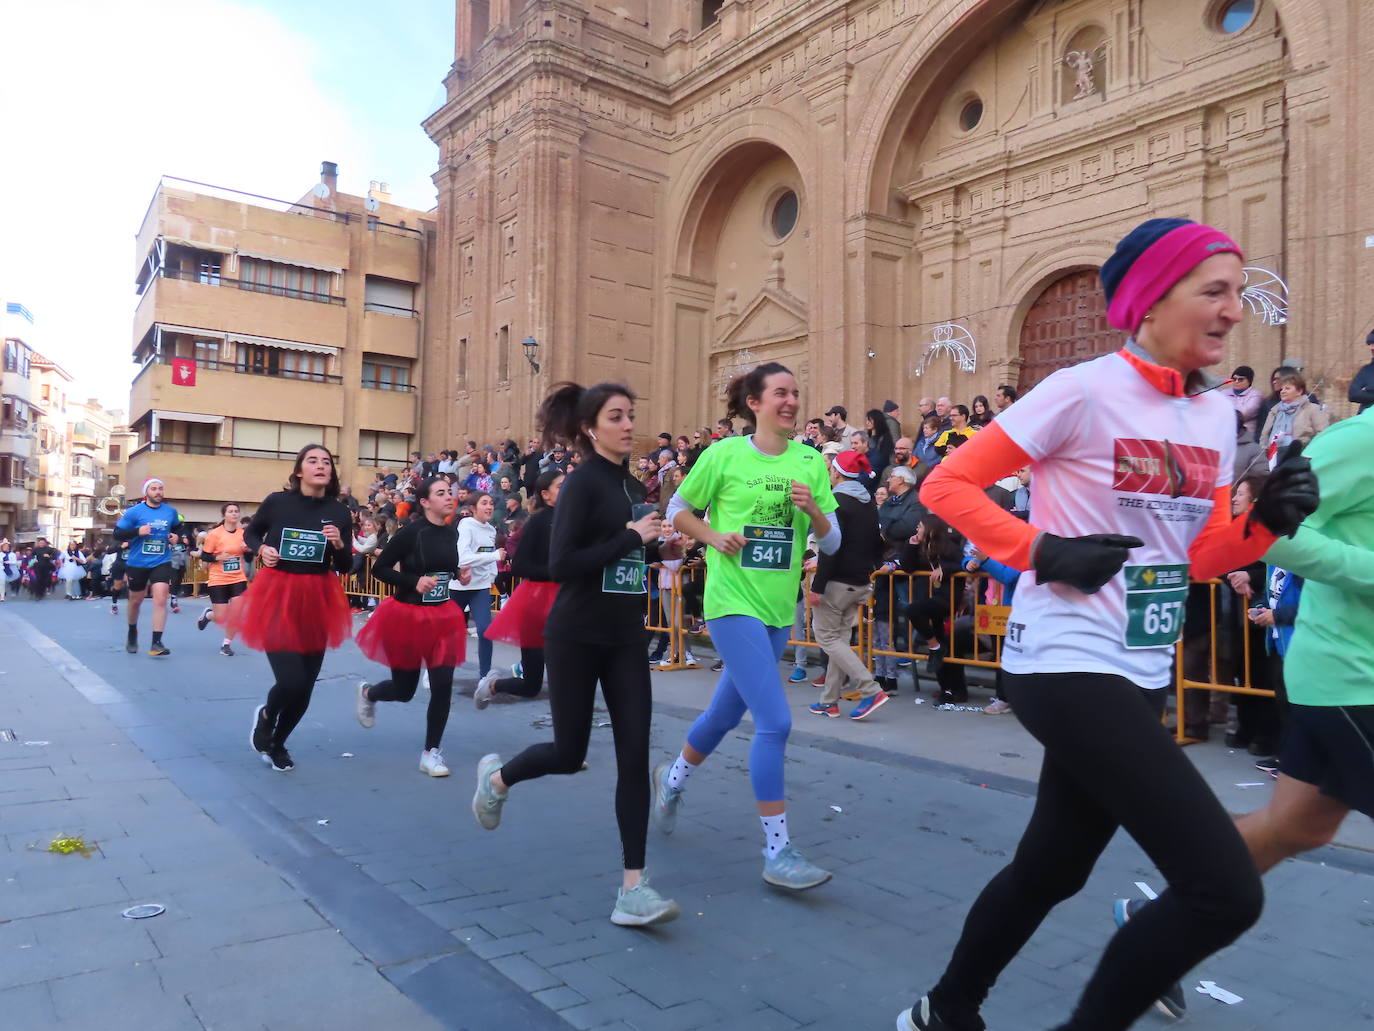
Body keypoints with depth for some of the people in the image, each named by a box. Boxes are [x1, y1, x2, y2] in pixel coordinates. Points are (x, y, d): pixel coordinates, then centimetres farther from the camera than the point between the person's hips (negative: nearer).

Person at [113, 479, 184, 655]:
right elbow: (117, 533, -8)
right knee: (136, 600, 16)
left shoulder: (171, 511, 3)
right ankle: (132, 634, 43)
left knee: (160, 598, -16)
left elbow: (179, 527, 21)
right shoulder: (134, 512, -7)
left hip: (161, 562, 1)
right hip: (137, 563, -1)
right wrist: (137, 531, -24)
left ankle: (156, 643, -15)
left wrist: (177, 536, -1)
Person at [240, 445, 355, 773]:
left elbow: (345, 568, 4)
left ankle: (276, 743, 38)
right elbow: (250, 532, 13)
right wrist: (261, 550, -7)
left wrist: (340, 544, -16)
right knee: (291, 681, -15)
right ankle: (265, 716, 22)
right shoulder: (277, 501, -6)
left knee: (305, 687, 10)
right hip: (277, 596, -3)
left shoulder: (339, 512, -2)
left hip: (318, 600, 3)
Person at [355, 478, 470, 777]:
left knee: (443, 686, -4)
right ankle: (367, 692, 44)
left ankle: (431, 752, 11)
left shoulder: (452, 533, 3)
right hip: (407, 615, -5)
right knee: (404, 690, 9)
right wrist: (414, 582, -23)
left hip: (442, 615, 5)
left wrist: (459, 575, 0)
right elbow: (379, 568, -13)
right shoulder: (411, 532, -16)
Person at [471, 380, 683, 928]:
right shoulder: (581, 482, -13)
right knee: (569, 753, 7)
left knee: (634, 755, -2)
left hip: (626, 637, 6)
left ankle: (633, 887, 4)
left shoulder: (634, 486, 9)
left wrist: (658, 551, 1)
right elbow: (561, 564, -21)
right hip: (576, 636, -6)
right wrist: (631, 538, -21)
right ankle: (496, 777, 39)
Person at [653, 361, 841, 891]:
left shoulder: (811, 461, 3)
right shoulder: (724, 455, -6)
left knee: (728, 712, 19)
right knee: (775, 720, -13)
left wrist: (812, 510, -16)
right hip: (734, 602, -5)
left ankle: (672, 779, 47)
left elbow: (832, 543, 4)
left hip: (780, 608, 5)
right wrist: (715, 537, -12)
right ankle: (778, 852, -1)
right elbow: (677, 511, 5)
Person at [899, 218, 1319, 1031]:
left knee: (1053, 866, 20)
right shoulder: (1084, 392, -13)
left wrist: (1269, 521, -6)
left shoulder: (1217, 413, 9)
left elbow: (1200, 556, 12)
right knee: (1226, 889, -12)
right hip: (1068, 664, -8)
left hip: (1141, 670, 9)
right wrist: (1045, 552, -20)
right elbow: (947, 485, -11)